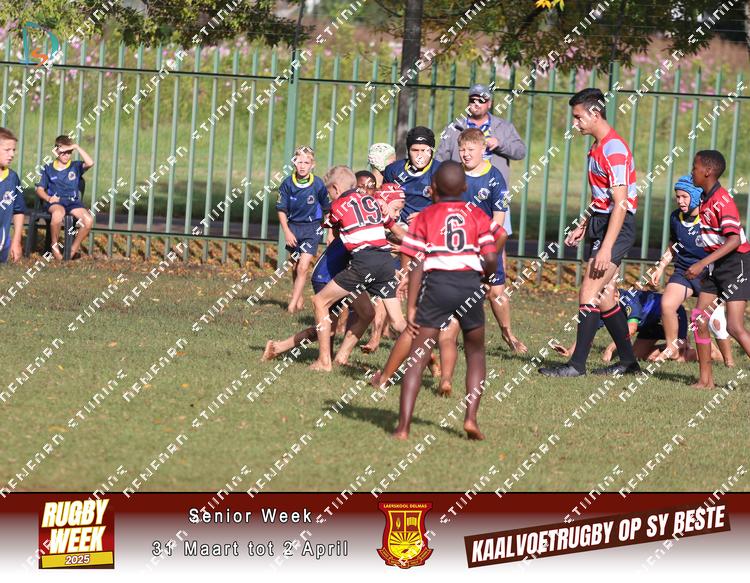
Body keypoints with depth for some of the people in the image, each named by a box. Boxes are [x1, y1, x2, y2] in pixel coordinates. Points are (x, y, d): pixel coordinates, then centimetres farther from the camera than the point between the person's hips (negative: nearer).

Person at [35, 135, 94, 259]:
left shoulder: (76, 166, 12)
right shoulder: (49, 169, 14)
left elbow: (90, 163, -10)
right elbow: (40, 189, 13)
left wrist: (77, 147, -9)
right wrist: (48, 198, -9)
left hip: (73, 201, 2)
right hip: (55, 202, -2)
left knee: (89, 220, -27)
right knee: (58, 213, -40)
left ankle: (74, 247, -5)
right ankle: (54, 246, -18)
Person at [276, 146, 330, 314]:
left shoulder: (318, 184, -13)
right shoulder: (288, 183, -9)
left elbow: (327, 209, 1)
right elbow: (281, 210, -1)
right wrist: (287, 232, -8)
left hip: (312, 228, -3)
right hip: (293, 226, 3)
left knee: (303, 268, -13)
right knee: (295, 267, 13)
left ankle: (293, 305, -10)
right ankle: (300, 300, 32)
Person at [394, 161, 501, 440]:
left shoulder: (425, 218, 7)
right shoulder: (477, 216, 10)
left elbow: (417, 266, 0)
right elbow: (491, 260, 1)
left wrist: (411, 307, 0)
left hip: (436, 284, -1)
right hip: (470, 284, 1)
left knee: (417, 357, 0)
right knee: (475, 353, 20)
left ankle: (403, 426, -10)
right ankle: (471, 417, 6)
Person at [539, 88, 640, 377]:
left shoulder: (613, 149, -18)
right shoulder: (598, 147, 14)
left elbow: (620, 203, -23)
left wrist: (606, 248, -26)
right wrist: (582, 227, 24)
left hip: (616, 228, -10)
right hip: (600, 224, 10)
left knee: (589, 294, -12)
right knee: (604, 296, 12)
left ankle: (577, 364, -11)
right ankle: (628, 361, 21)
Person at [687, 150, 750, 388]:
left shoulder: (723, 201, -20)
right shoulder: (704, 199, 8)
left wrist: (702, 264, -30)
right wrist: (705, 267, 21)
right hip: (716, 266, 9)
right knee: (699, 318, 4)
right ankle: (706, 379, 10)